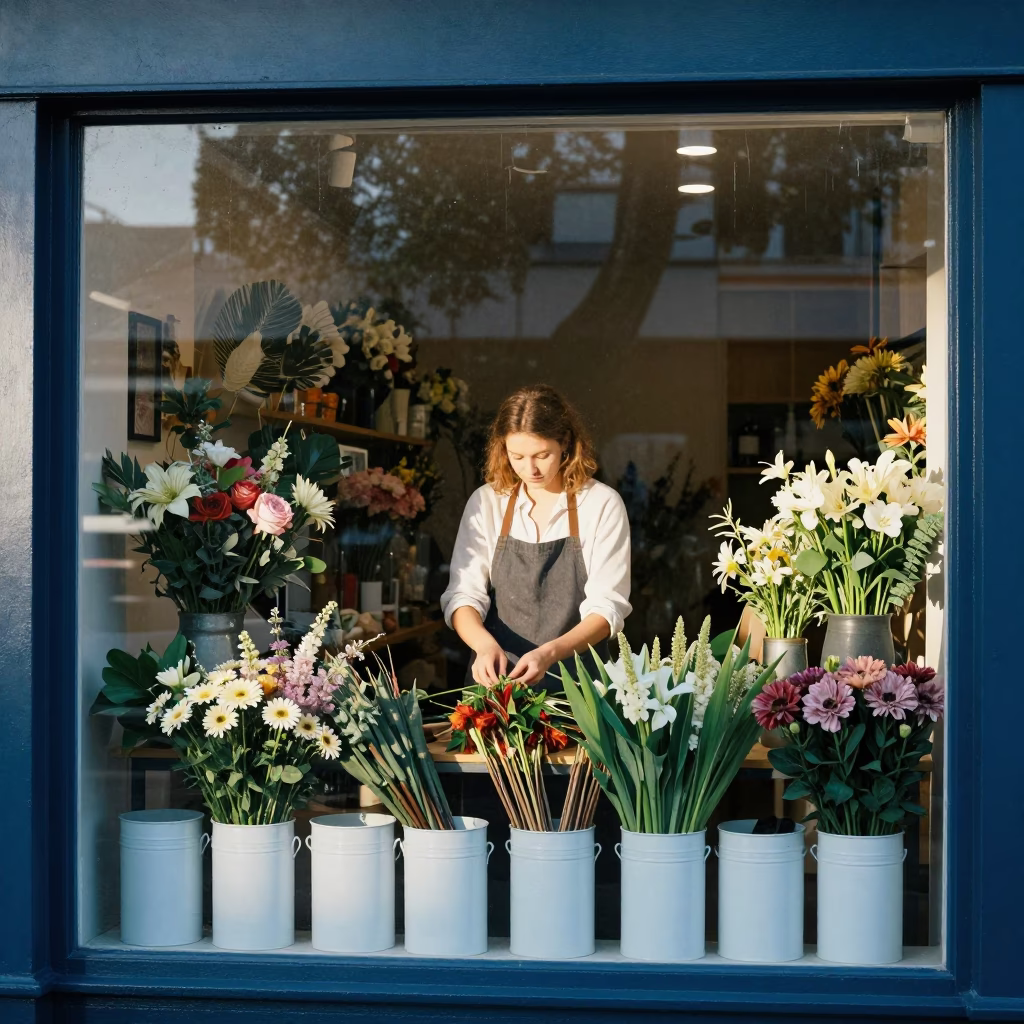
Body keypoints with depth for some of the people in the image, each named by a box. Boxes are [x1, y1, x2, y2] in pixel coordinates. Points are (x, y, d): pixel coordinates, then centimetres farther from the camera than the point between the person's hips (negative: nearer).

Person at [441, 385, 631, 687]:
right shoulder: (485, 502, 5)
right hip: (496, 678, 2)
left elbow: (606, 606, -5)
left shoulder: (602, 504, -1)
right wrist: (486, 645, -20)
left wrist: (549, 653, -21)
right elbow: (463, 596, 1)